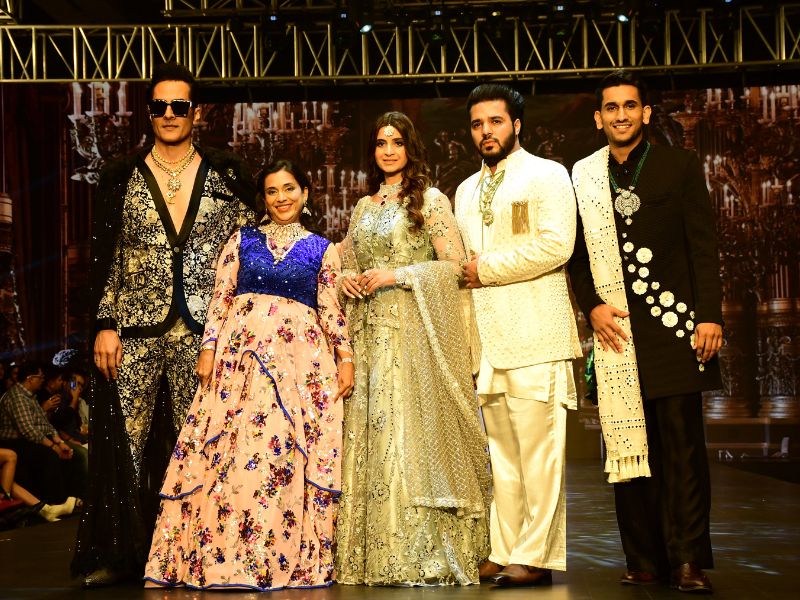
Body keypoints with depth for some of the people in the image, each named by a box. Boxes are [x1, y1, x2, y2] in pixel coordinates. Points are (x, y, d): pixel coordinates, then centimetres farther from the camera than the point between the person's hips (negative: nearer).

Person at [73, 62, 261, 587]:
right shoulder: (122, 178, 10)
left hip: (205, 330, 0)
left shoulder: (227, 177, 9)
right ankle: (116, 555, 5)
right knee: (123, 441, -4)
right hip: (136, 330, 0)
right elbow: (105, 258, 8)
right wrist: (104, 324, -1)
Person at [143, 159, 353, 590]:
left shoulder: (322, 249, 12)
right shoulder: (242, 241, 13)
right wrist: (208, 349, -2)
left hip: (299, 359, 0)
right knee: (229, 454, -6)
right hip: (240, 352, 0)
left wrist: (345, 357, 0)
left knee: (288, 454, -6)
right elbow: (220, 299, 8)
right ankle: (221, 556, -3)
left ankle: (286, 558, 0)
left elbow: (330, 310, 10)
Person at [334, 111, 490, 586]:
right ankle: (375, 555, 6)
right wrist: (348, 280, 2)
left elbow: (454, 263, -6)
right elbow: (346, 262, 24)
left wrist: (396, 276, -13)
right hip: (369, 332, 6)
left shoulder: (429, 200, 1)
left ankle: (422, 557, -5)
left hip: (413, 332, -5)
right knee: (370, 434, 2)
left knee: (411, 429, -9)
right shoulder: (364, 207, 17)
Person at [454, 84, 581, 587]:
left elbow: (556, 244, -12)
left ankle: (536, 556, -5)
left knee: (538, 449, -7)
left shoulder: (548, 176, 2)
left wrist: (486, 267, -8)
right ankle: (505, 552, 10)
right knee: (502, 452, 7)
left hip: (535, 336, -6)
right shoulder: (467, 191, 23)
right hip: (486, 337, 6)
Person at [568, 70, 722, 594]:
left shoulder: (680, 166, 6)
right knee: (628, 446, 3)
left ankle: (688, 560, 1)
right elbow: (576, 254, 14)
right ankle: (645, 560, 9)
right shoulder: (582, 176, 12)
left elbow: (704, 247, 2)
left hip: (672, 324, -2)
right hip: (615, 329, 2)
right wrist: (592, 306, -1)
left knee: (683, 443, -3)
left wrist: (710, 315, -6)